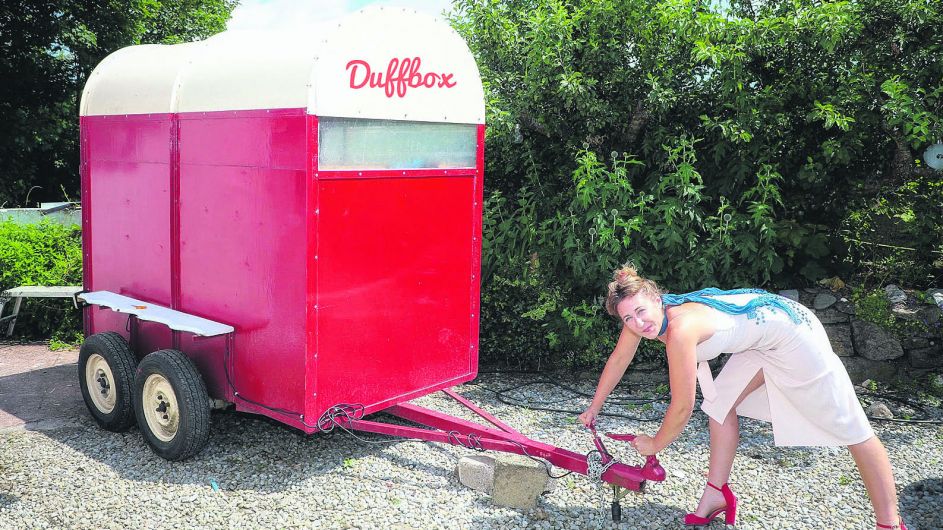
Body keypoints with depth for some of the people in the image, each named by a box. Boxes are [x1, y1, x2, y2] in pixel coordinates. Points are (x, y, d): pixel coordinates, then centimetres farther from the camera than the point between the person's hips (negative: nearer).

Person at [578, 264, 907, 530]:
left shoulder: (680, 328, -32)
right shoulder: (642, 315, -9)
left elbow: (682, 407, -23)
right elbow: (618, 360, 7)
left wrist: (655, 445, -6)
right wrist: (593, 409, 15)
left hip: (793, 332, -9)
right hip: (762, 337, 9)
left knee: (851, 428, -1)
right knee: (721, 402, 10)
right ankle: (718, 494, 20)